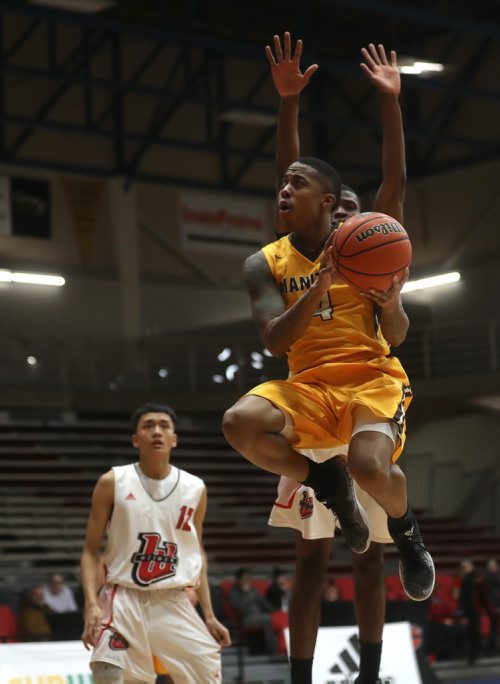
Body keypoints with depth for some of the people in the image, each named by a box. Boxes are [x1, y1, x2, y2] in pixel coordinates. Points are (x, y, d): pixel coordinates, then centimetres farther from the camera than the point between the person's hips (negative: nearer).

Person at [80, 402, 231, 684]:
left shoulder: (195, 489, 5)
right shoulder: (112, 483, -3)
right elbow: (91, 551, 0)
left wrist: (209, 616, 11)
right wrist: (92, 604, -15)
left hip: (175, 604, 3)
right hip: (124, 599, -3)